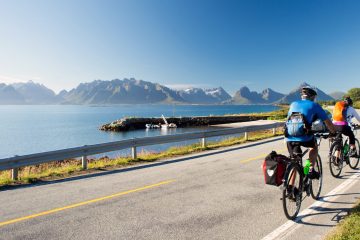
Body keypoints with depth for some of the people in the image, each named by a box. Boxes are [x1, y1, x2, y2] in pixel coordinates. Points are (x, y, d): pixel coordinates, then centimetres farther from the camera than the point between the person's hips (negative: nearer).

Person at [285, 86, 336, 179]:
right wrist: (334, 133, 31)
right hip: (304, 138, -3)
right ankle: (311, 170, 22)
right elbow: (328, 122, 14)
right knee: (314, 146, 31)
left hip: (289, 138, 3)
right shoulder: (314, 105, 10)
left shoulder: (293, 104, 20)